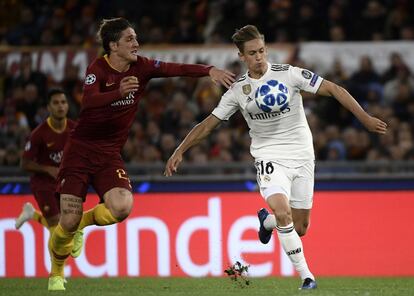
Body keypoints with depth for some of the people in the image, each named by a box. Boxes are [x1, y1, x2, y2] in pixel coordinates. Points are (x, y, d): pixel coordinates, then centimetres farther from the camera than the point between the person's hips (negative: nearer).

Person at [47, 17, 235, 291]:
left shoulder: (141, 67, -1)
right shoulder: (98, 69, -13)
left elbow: (176, 69, -13)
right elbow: (89, 101, -32)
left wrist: (210, 70, -29)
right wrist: (119, 92, -50)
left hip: (110, 154, 4)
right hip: (80, 150, -4)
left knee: (122, 207, -24)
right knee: (68, 222, -9)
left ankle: (82, 221, 8)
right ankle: (56, 275, 19)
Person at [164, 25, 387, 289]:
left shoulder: (288, 74, -7)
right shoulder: (238, 90, 0)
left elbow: (333, 89, -7)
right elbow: (208, 124, 7)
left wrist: (365, 118, -14)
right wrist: (180, 151, -1)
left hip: (302, 157, 1)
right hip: (269, 157, 0)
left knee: (299, 228, 3)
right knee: (282, 211, -27)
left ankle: (266, 221, 39)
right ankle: (306, 276, -18)